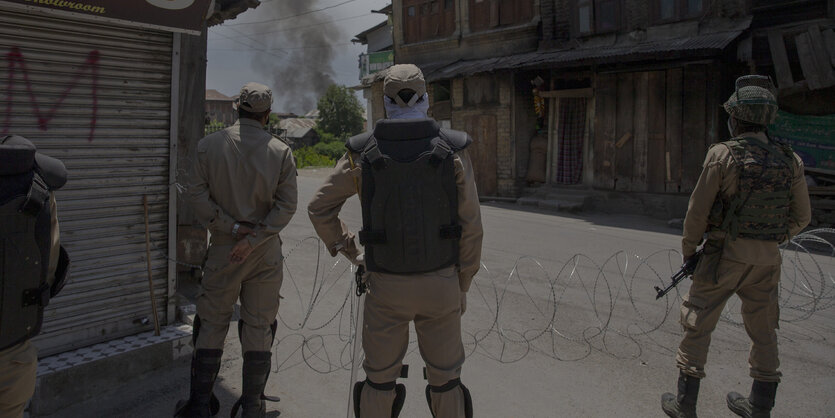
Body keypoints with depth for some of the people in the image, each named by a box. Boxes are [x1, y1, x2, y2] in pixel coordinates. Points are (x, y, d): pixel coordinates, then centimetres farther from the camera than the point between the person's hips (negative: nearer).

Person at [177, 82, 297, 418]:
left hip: (223, 249, 0)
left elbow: (197, 194, -8)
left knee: (211, 326, 13)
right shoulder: (280, 151, -2)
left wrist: (231, 227, -7)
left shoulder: (210, 145, -2)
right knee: (259, 328, 10)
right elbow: (287, 205, -9)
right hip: (266, 253, 0)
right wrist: (253, 239, -12)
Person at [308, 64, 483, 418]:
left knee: (379, 381, 16)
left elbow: (319, 209, 1)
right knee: (445, 381, 15)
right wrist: (463, 286, 5)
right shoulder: (453, 150, -8)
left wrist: (350, 253, 11)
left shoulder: (362, 152, -5)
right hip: (440, 283, 0)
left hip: (386, 286, 0)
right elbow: (470, 226, -6)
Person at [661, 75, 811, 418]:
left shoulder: (723, 155, -12)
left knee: (697, 325, 7)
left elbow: (697, 211, -10)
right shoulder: (790, 161, 1)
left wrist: (688, 249, 3)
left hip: (725, 253, -4)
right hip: (768, 259, 5)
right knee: (763, 331, 17)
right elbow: (801, 217, 8)